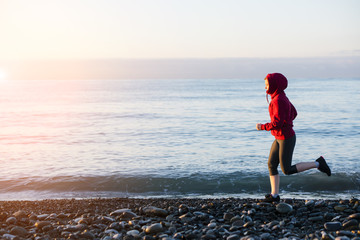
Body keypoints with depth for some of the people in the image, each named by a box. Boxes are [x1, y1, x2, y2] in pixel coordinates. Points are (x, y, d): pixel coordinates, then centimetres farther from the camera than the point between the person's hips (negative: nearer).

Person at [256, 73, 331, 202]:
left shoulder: (278, 100, -23)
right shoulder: (282, 97, 8)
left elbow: (277, 123, -27)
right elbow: (293, 113, 20)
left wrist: (262, 127, -12)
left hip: (286, 139, -9)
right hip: (279, 138, 10)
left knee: (287, 170, 0)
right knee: (271, 164, 6)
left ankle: (317, 163, 7)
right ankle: (274, 195, 10)